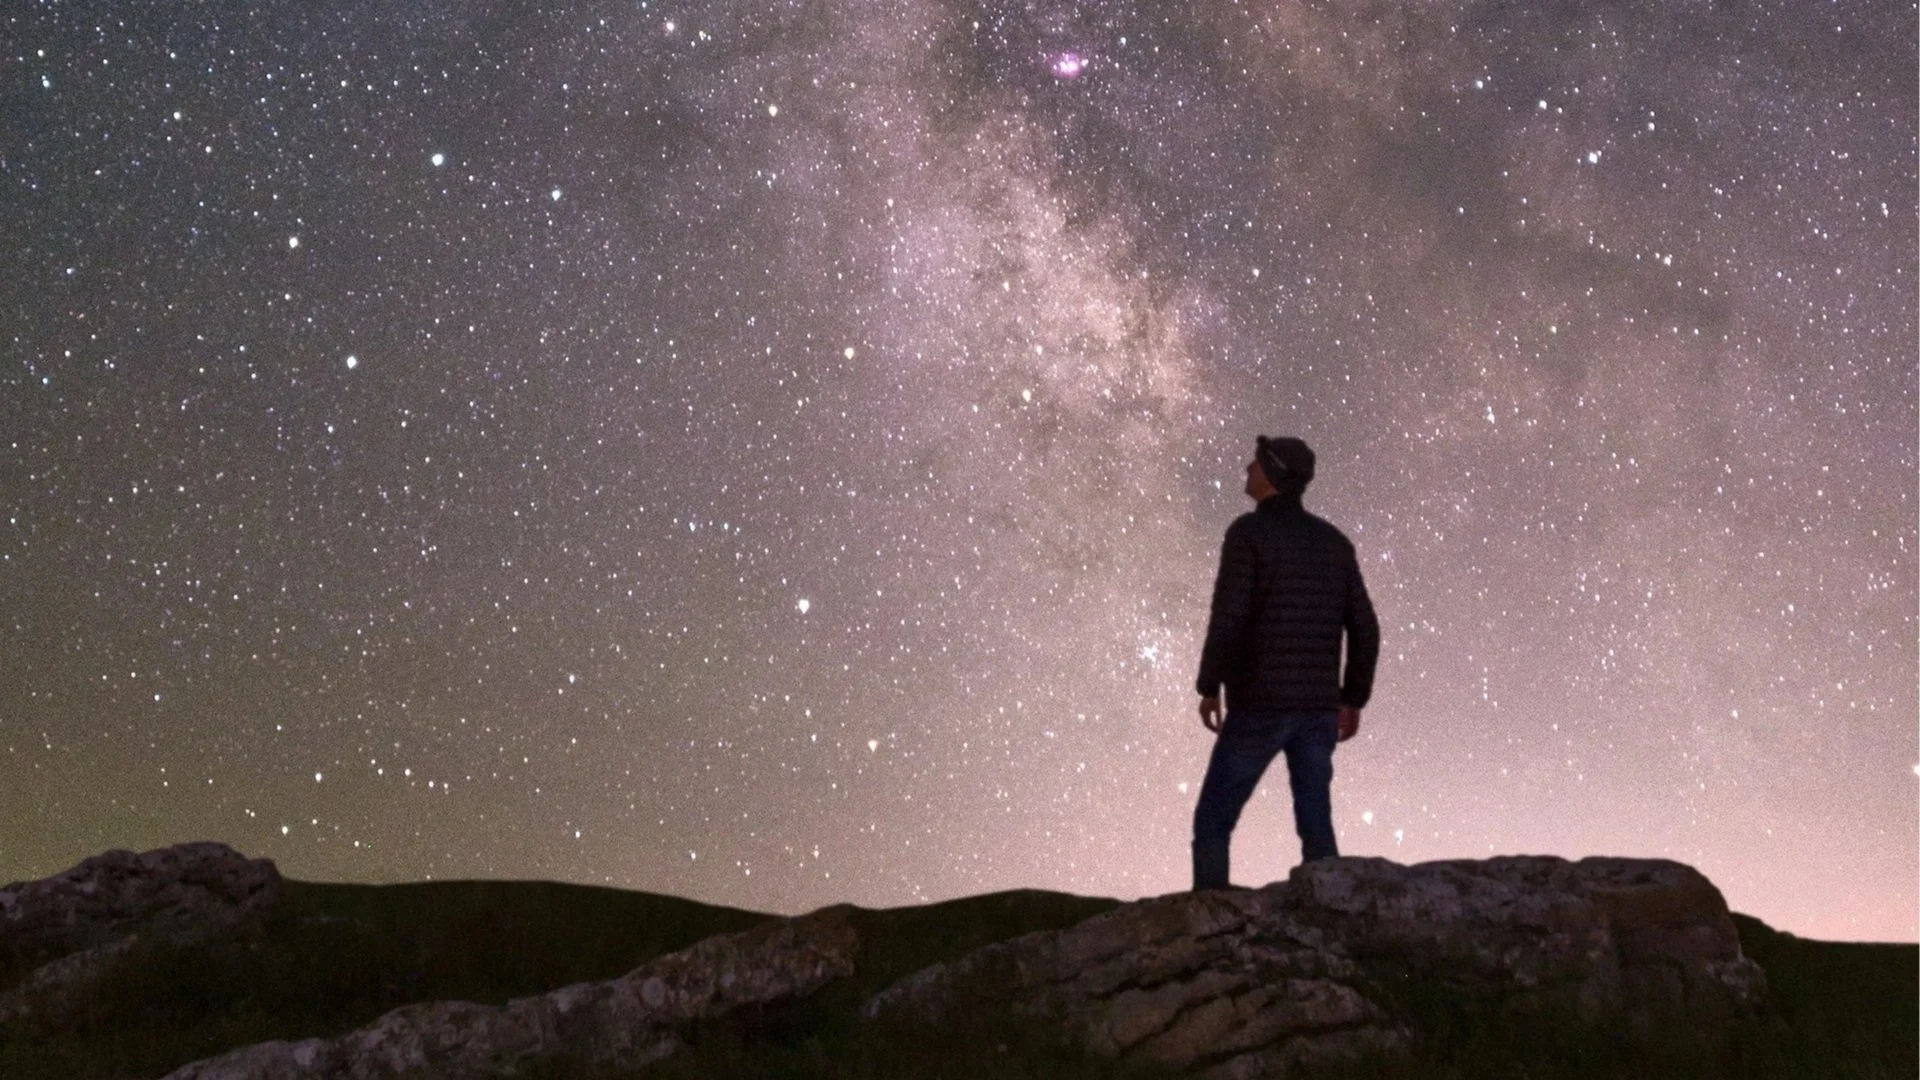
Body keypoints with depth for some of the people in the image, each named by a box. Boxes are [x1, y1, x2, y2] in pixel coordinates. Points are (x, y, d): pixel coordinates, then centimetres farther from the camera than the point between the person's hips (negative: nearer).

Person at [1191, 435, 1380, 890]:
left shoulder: (1248, 531, -9)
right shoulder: (1335, 542, 10)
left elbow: (1228, 616, -18)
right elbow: (1364, 629, 9)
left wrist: (1209, 688, -8)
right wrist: (1354, 700, 18)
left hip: (1259, 705, -6)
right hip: (1317, 707, 6)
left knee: (1212, 823, 4)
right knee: (1315, 827, 11)